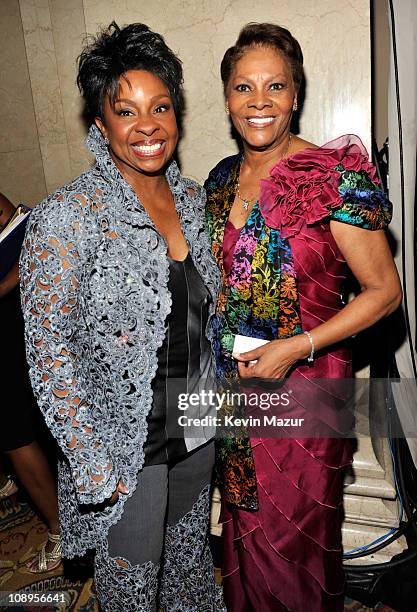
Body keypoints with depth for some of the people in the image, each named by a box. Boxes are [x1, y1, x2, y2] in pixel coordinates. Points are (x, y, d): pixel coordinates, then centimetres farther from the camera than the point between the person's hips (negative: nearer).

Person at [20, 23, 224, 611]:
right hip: (124, 443, -5)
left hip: (196, 430, 6)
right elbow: (48, 346, -18)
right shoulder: (68, 215, -20)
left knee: (191, 555, 29)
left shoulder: (191, 195, 0)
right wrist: (91, 463, -16)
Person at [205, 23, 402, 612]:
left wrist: (294, 347, -20)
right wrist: (219, 347, 7)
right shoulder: (222, 178, 4)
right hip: (234, 384, 6)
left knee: (298, 533, 15)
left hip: (303, 386, -5)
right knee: (246, 524, 24)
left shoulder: (336, 176, -14)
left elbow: (384, 290, -12)